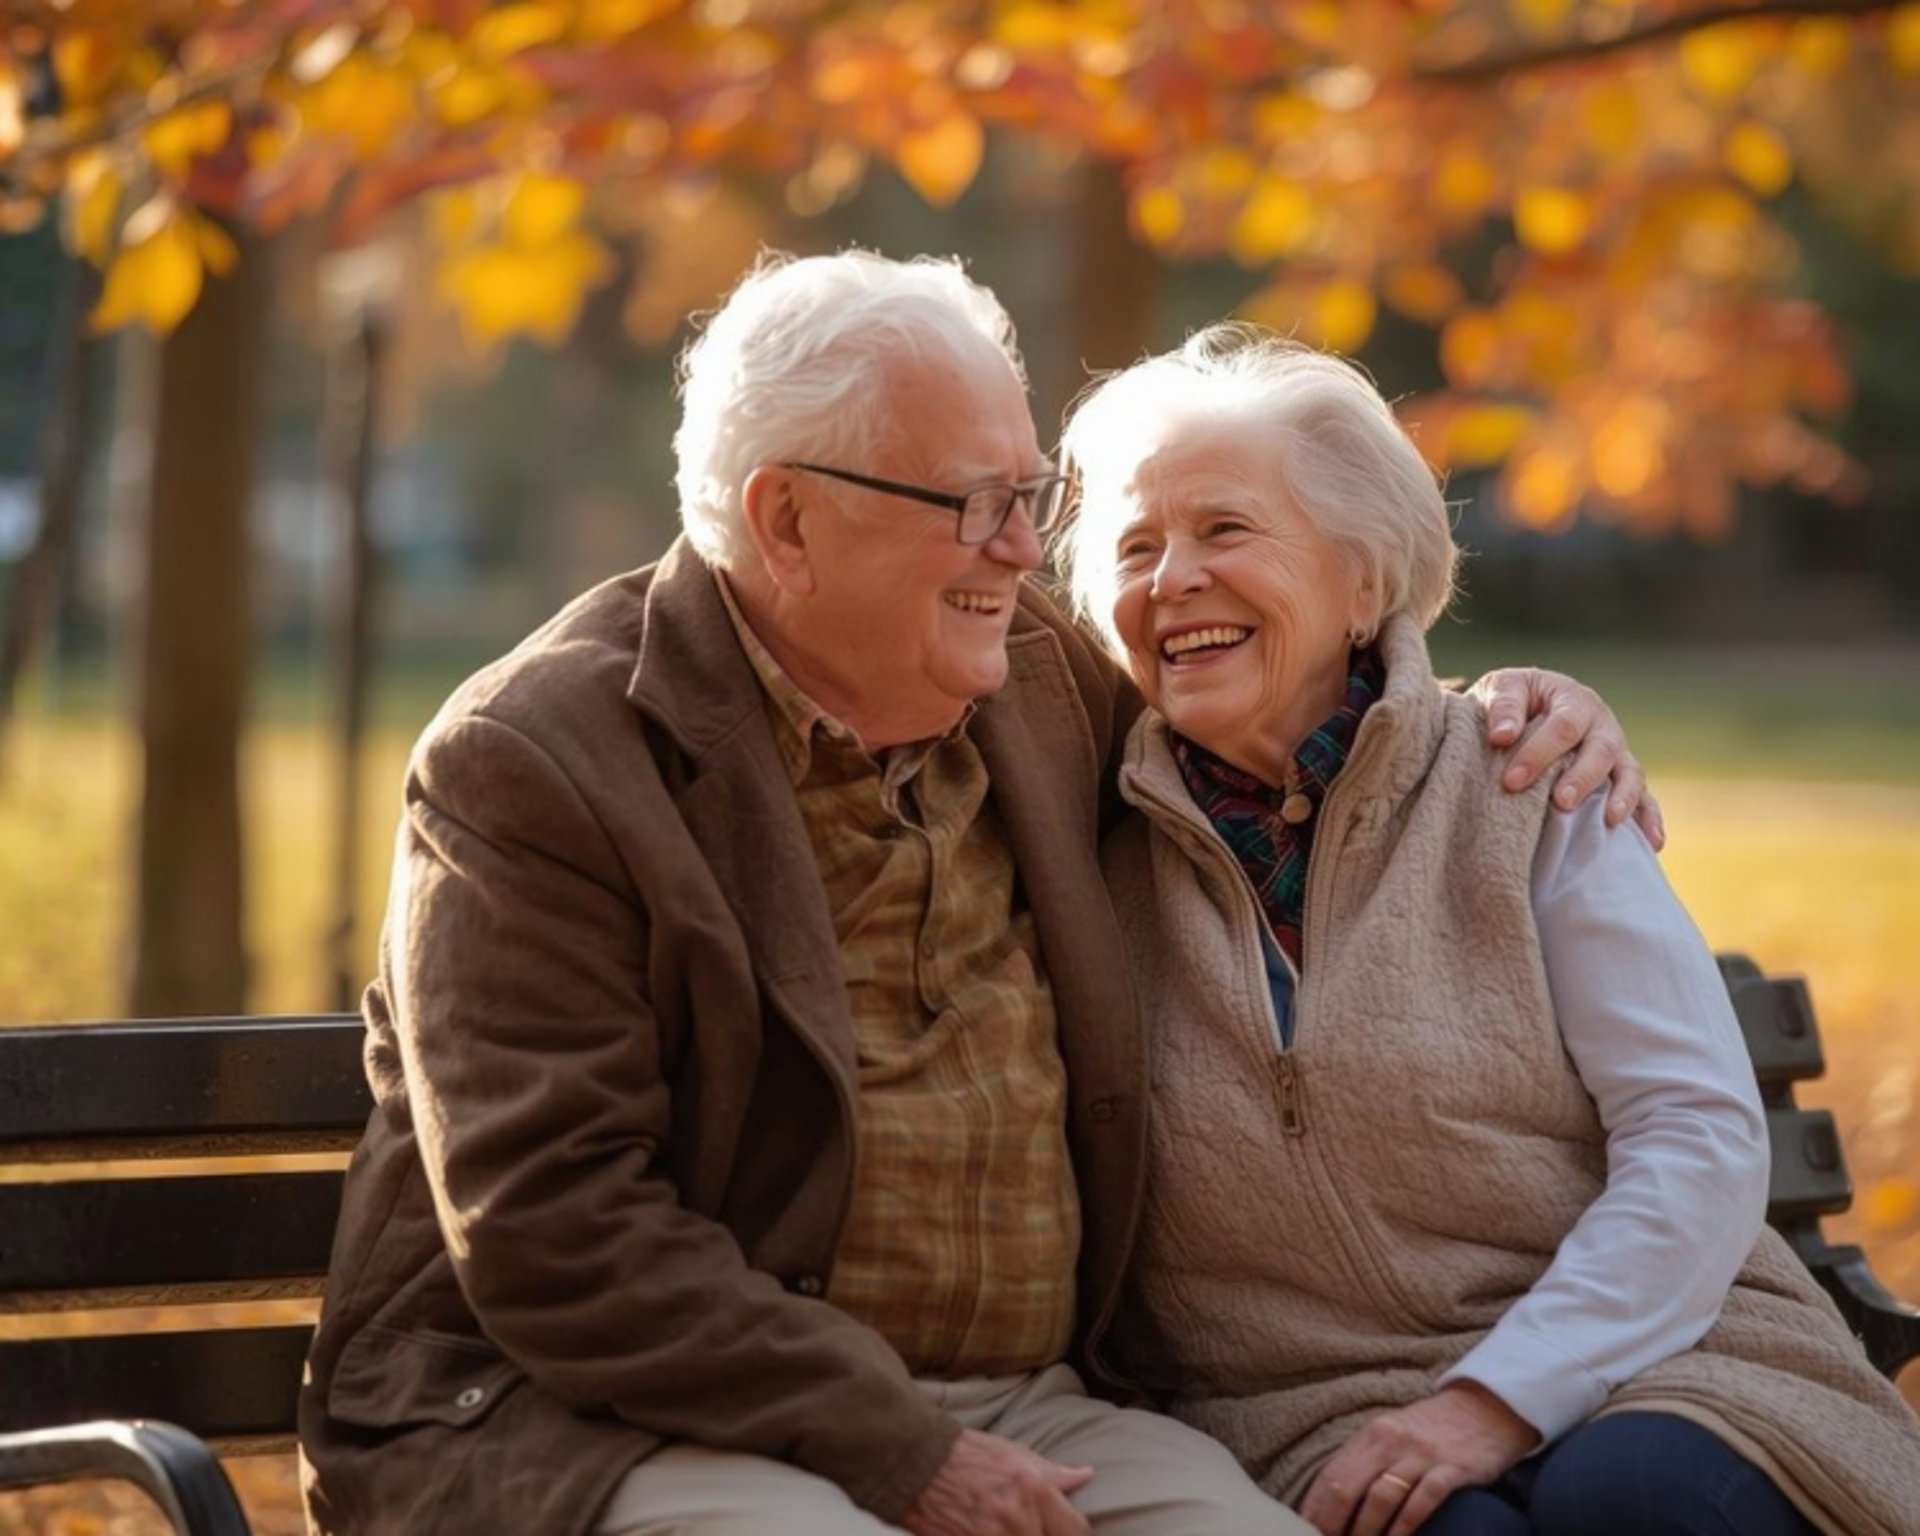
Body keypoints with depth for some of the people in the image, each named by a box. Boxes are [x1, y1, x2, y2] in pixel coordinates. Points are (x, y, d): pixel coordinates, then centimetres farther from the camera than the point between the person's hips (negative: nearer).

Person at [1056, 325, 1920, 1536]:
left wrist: (1494, 1400, -15)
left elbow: (1702, 1138, -4)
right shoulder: (1104, 858, 8)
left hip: (1636, 1357, 1)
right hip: (1311, 1426, 0)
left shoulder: (1521, 790, 5)